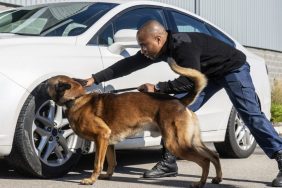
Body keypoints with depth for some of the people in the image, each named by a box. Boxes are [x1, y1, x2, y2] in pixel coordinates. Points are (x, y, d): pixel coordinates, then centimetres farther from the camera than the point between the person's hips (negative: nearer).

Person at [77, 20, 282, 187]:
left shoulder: (183, 44, -34)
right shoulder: (161, 49, -8)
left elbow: (190, 81, -38)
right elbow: (128, 64, -3)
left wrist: (157, 88, -33)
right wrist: (95, 79, -4)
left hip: (233, 68, -8)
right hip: (209, 74, 8)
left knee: (251, 114, -16)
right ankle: (169, 162, 1)